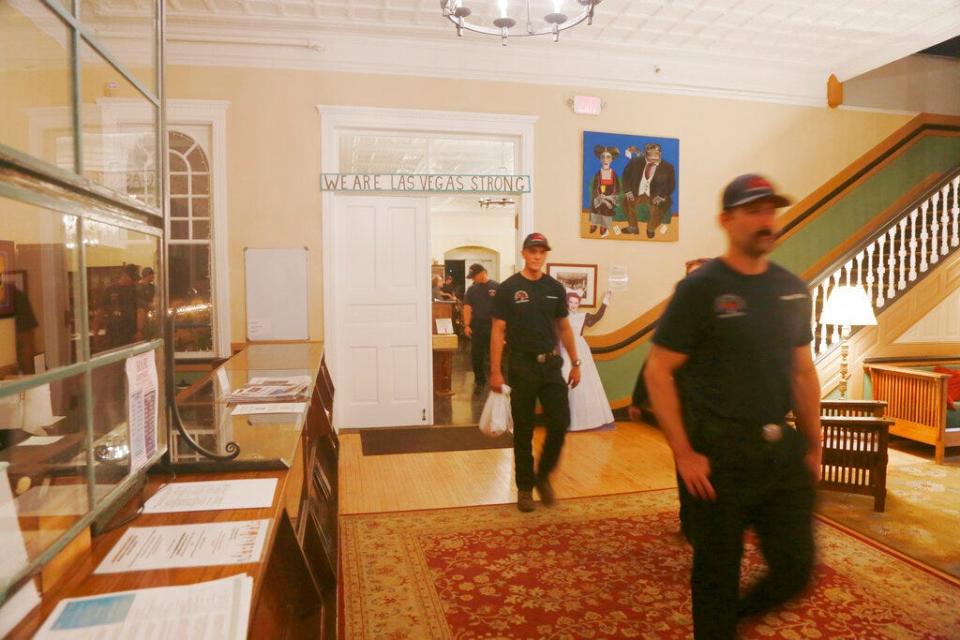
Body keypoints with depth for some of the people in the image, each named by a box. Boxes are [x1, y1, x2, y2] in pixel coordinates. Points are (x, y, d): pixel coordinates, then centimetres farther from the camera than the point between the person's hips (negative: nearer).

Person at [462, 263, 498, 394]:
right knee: (476, 356, 6)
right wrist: (467, 325, -7)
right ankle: (479, 381, 20)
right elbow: (467, 308, 4)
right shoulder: (471, 289, 9)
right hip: (476, 327, 3)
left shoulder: (496, 287, -1)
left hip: (493, 326, -3)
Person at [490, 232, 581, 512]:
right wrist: (495, 371, -11)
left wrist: (575, 363, 9)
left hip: (551, 365, 3)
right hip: (522, 366, -3)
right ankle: (524, 487, 21)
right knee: (523, 431, 6)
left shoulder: (555, 288, 7)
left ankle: (543, 475, 23)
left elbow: (564, 328, 13)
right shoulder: (508, 288, -5)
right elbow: (498, 330, -6)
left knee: (560, 423, -1)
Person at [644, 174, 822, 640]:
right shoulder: (700, 288, -11)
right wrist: (683, 453, -16)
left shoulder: (793, 289, 7)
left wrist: (813, 444, 12)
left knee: (796, 569, 14)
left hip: (782, 451, 6)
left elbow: (803, 371, 14)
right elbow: (658, 372, -12)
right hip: (719, 456, -5)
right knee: (717, 572, 9)